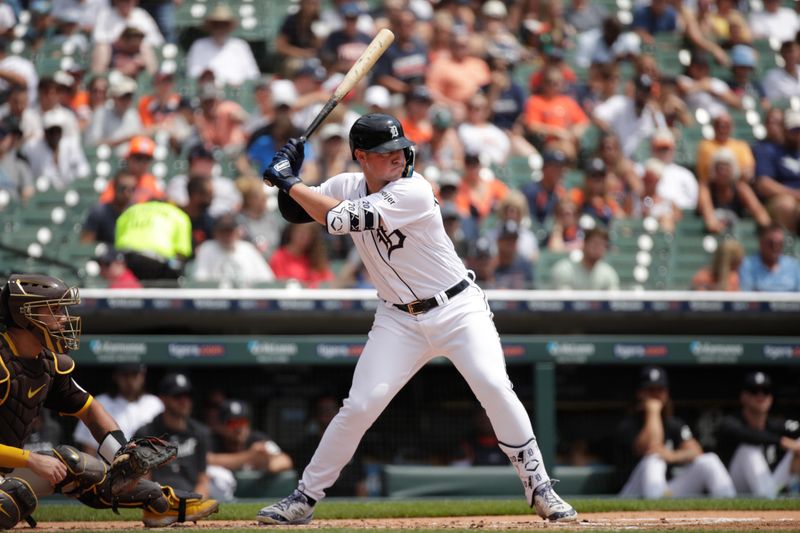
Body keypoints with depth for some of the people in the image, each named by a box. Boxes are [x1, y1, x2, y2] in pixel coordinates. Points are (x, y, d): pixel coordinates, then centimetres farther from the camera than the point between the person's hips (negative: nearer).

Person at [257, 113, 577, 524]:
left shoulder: (413, 192, -21)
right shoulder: (347, 186, 0)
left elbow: (340, 219, -26)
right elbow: (296, 212, 9)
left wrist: (288, 182, -18)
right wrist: (288, 177, -10)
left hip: (458, 309, -4)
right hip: (400, 319, 4)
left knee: (495, 388, -21)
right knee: (360, 405, -8)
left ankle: (539, 490, -9)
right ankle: (304, 499, 4)